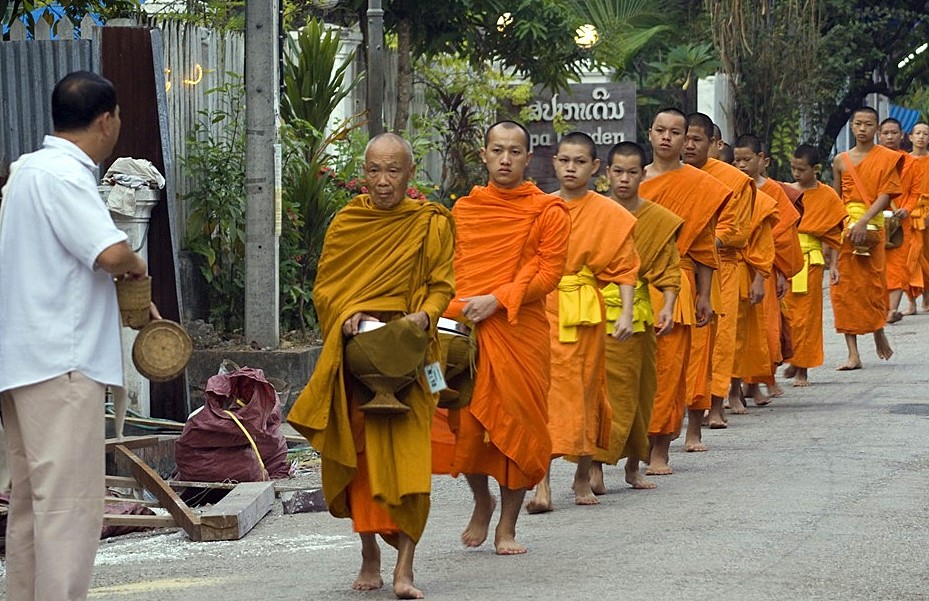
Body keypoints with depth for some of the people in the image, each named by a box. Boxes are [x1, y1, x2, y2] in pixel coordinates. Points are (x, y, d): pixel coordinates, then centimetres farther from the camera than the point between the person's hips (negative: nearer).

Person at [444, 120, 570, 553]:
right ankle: (481, 503, 25)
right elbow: (450, 267, 17)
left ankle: (507, 527, 10)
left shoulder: (548, 212, 2)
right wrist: (456, 307, -2)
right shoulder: (463, 210, 13)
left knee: (518, 425, -1)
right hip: (464, 331, 2)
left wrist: (496, 299, -15)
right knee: (465, 424, -1)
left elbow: (549, 272, -5)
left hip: (521, 331, -2)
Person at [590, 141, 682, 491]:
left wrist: (668, 307, -11)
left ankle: (633, 466, 22)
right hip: (596, 311, -2)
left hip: (637, 315, 2)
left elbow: (669, 269, 3)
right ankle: (595, 466, -14)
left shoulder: (658, 220, 4)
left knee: (636, 391, 10)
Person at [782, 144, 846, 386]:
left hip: (810, 259, -2)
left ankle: (802, 369, 6)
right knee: (783, 313, -3)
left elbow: (832, 235, 5)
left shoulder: (828, 197, 2)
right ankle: (793, 361, 13)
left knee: (806, 315, 0)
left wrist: (833, 265, -1)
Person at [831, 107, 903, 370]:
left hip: (872, 227, -3)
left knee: (873, 284, -2)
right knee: (844, 287, -3)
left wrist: (863, 222, -19)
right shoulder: (841, 161, 11)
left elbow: (885, 194, -7)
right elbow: (835, 200, 15)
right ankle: (853, 353, -2)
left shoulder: (887, 158, 2)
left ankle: (879, 332, 27)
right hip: (843, 228, 3)